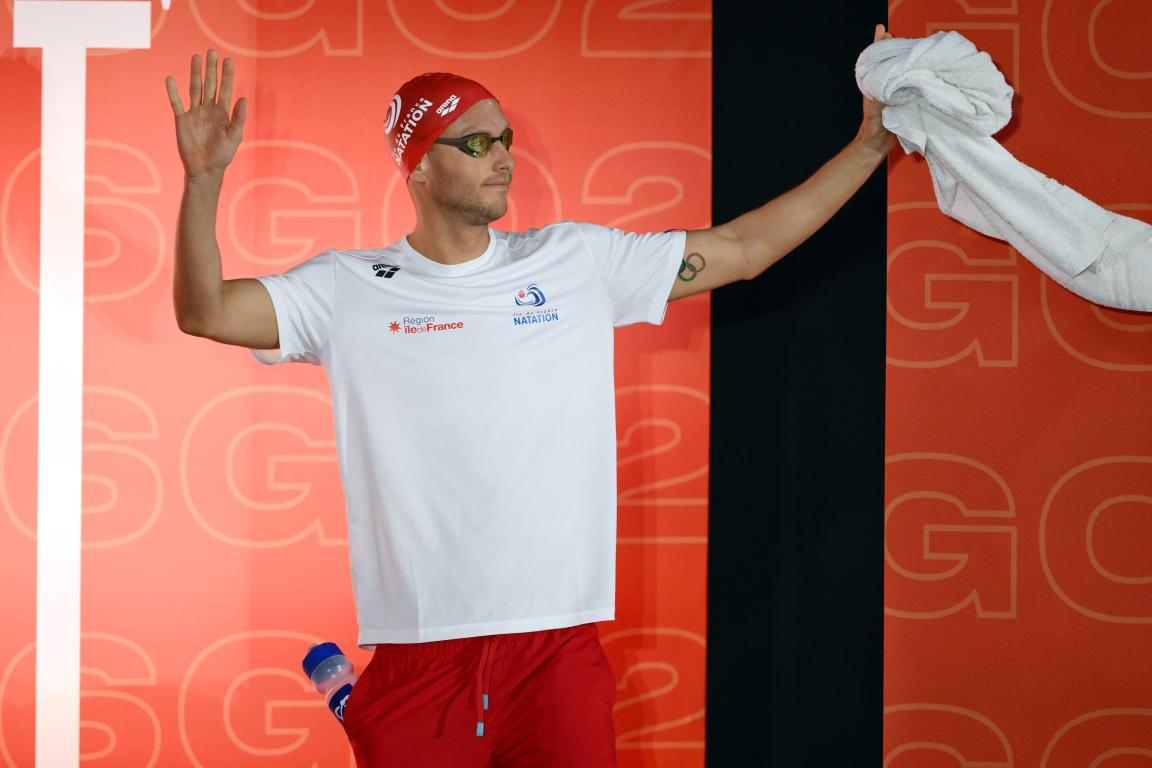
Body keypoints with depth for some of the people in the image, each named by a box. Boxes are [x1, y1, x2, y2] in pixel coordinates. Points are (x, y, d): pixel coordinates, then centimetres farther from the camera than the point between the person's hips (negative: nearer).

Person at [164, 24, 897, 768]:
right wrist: (203, 180, -20)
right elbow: (205, 312, -6)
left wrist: (869, 147, 8)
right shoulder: (350, 290, 2)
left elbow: (744, 249, 10)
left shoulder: (578, 261, 7)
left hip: (559, 646, 2)